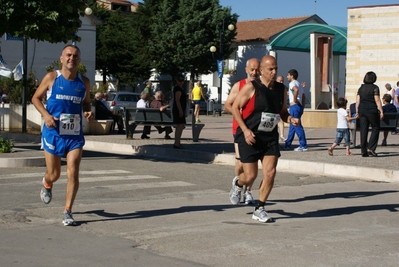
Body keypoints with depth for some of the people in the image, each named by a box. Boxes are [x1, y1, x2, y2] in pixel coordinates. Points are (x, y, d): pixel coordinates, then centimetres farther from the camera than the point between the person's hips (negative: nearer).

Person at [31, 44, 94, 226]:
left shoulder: (84, 82, 4)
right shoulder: (52, 78, -4)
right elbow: (36, 98, 4)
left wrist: (88, 112, -4)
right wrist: (46, 115, -13)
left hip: (75, 135, 1)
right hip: (53, 133, -1)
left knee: (73, 173, -10)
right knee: (54, 174, 7)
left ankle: (68, 212, 0)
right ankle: (47, 184, 45)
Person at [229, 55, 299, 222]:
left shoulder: (281, 90, 6)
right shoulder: (251, 87, -10)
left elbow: (283, 112, 18)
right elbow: (235, 108, -7)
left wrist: (290, 119, -5)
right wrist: (245, 130, -16)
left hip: (270, 137, 4)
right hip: (250, 137, -4)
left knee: (270, 173, -8)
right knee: (250, 176, -1)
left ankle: (259, 210, 7)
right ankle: (238, 184, 37)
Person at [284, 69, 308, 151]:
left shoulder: (292, 83, -8)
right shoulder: (298, 84, 21)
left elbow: (296, 90, -32)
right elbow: (303, 96, 22)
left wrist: (294, 99, -21)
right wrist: (302, 107, 20)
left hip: (294, 106, -10)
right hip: (299, 106, 10)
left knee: (297, 126, -8)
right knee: (292, 126, 14)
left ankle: (303, 146, -9)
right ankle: (287, 145, 20)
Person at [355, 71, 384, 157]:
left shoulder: (361, 88, 9)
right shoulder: (375, 88, -6)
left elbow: (357, 101, 8)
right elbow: (377, 100, -10)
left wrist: (357, 112, 13)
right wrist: (381, 111, -8)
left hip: (362, 111, 5)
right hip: (372, 110, -5)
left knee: (363, 130, 6)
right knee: (375, 128, 8)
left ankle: (364, 151, 5)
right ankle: (371, 148, -3)